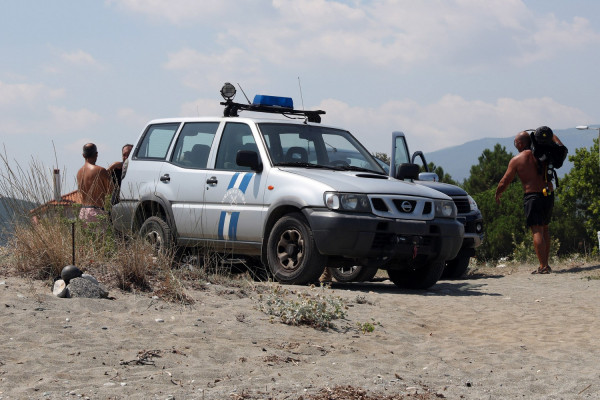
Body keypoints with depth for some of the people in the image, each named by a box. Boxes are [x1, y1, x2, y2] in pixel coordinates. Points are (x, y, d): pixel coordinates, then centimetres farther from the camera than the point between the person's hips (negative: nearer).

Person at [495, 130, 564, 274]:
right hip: (549, 194, 5)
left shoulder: (516, 160, -3)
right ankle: (546, 263, 18)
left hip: (532, 196, -5)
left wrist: (497, 194, 19)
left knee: (537, 230, -8)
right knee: (544, 228, 18)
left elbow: (504, 182, 0)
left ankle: (543, 266, -16)